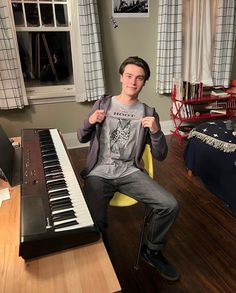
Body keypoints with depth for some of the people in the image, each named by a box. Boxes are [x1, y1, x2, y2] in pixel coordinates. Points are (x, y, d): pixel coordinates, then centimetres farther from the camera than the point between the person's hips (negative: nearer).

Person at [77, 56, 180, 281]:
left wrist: (155, 131, -16)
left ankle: (151, 251, 15)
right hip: (99, 172, -1)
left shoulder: (148, 113, 6)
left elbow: (160, 156, 2)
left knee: (170, 206, -15)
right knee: (95, 220, -25)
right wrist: (90, 122, -9)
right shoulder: (103, 104, 6)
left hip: (130, 171, 2)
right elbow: (82, 138, 12)